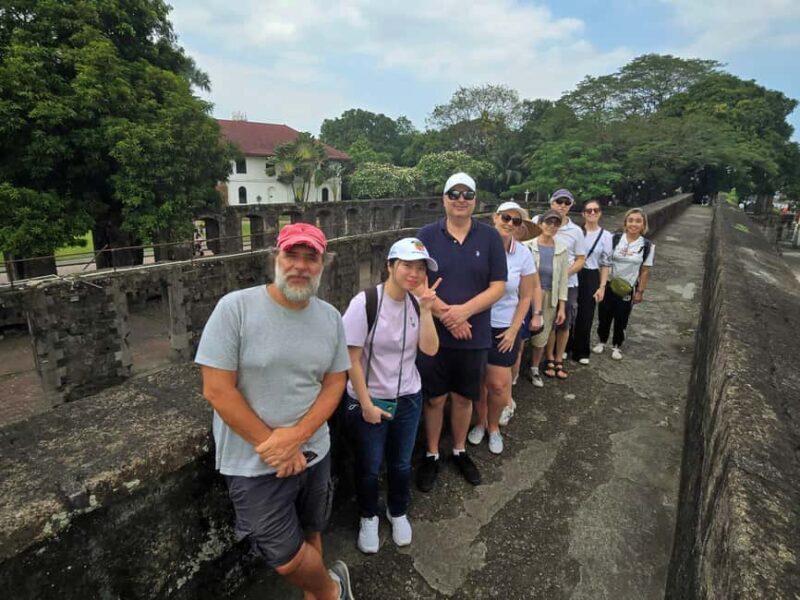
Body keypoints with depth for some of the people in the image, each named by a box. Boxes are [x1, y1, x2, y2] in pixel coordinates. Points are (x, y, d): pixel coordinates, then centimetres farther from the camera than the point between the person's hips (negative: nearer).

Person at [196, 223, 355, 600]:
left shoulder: (330, 317, -3)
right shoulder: (235, 308, -17)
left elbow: (335, 383, 0)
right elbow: (216, 390, -17)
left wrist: (297, 435, -15)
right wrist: (272, 445, -14)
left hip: (313, 453, 4)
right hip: (255, 464, -3)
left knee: (310, 535, 23)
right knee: (288, 560, 5)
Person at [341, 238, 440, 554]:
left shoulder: (416, 303, -4)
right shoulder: (365, 302, -20)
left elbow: (430, 349, -13)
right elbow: (351, 359, -16)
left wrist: (426, 309, -22)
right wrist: (367, 404, -13)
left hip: (408, 398, 4)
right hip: (368, 400, -4)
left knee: (401, 463, 18)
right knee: (369, 466, 13)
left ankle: (398, 512, 46)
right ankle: (368, 517, 42)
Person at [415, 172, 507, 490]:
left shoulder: (490, 237, -1)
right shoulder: (427, 235, -4)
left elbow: (498, 286, -4)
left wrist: (464, 311, -18)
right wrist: (446, 314, -18)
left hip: (474, 336, 1)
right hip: (434, 333, -1)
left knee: (464, 397, 17)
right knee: (434, 398, 12)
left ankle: (460, 451, 39)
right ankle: (431, 455, 33)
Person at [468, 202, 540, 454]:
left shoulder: (523, 254, -4)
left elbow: (526, 297, 3)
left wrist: (513, 330, -1)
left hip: (505, 327, 1)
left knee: (498, 385, 2)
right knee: (478, 380, 9)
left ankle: (494, 427, 31)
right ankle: (480, 422, 36)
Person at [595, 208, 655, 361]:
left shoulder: (647, 246, -7)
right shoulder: (615, 239, -7)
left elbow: (645, 271, -2)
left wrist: (640, 291, -2)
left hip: (628, 289, 0)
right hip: (609, 285, 0)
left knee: (621, 319, 11)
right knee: (604, 315, 10)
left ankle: (616, 346, 30)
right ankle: (602, 342, 32)